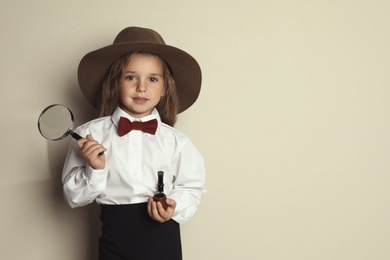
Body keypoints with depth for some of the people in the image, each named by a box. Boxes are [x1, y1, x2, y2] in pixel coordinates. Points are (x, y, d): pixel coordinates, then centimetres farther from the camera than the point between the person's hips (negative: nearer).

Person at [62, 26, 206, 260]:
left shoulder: (175, 141, -5)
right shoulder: (90, 135, -6)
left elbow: (191, 187, 2)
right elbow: (74, 196, -3)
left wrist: (175, 207, -16)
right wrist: (94, 170, -18)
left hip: (163, 239, 0)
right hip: (115, 238, 0)